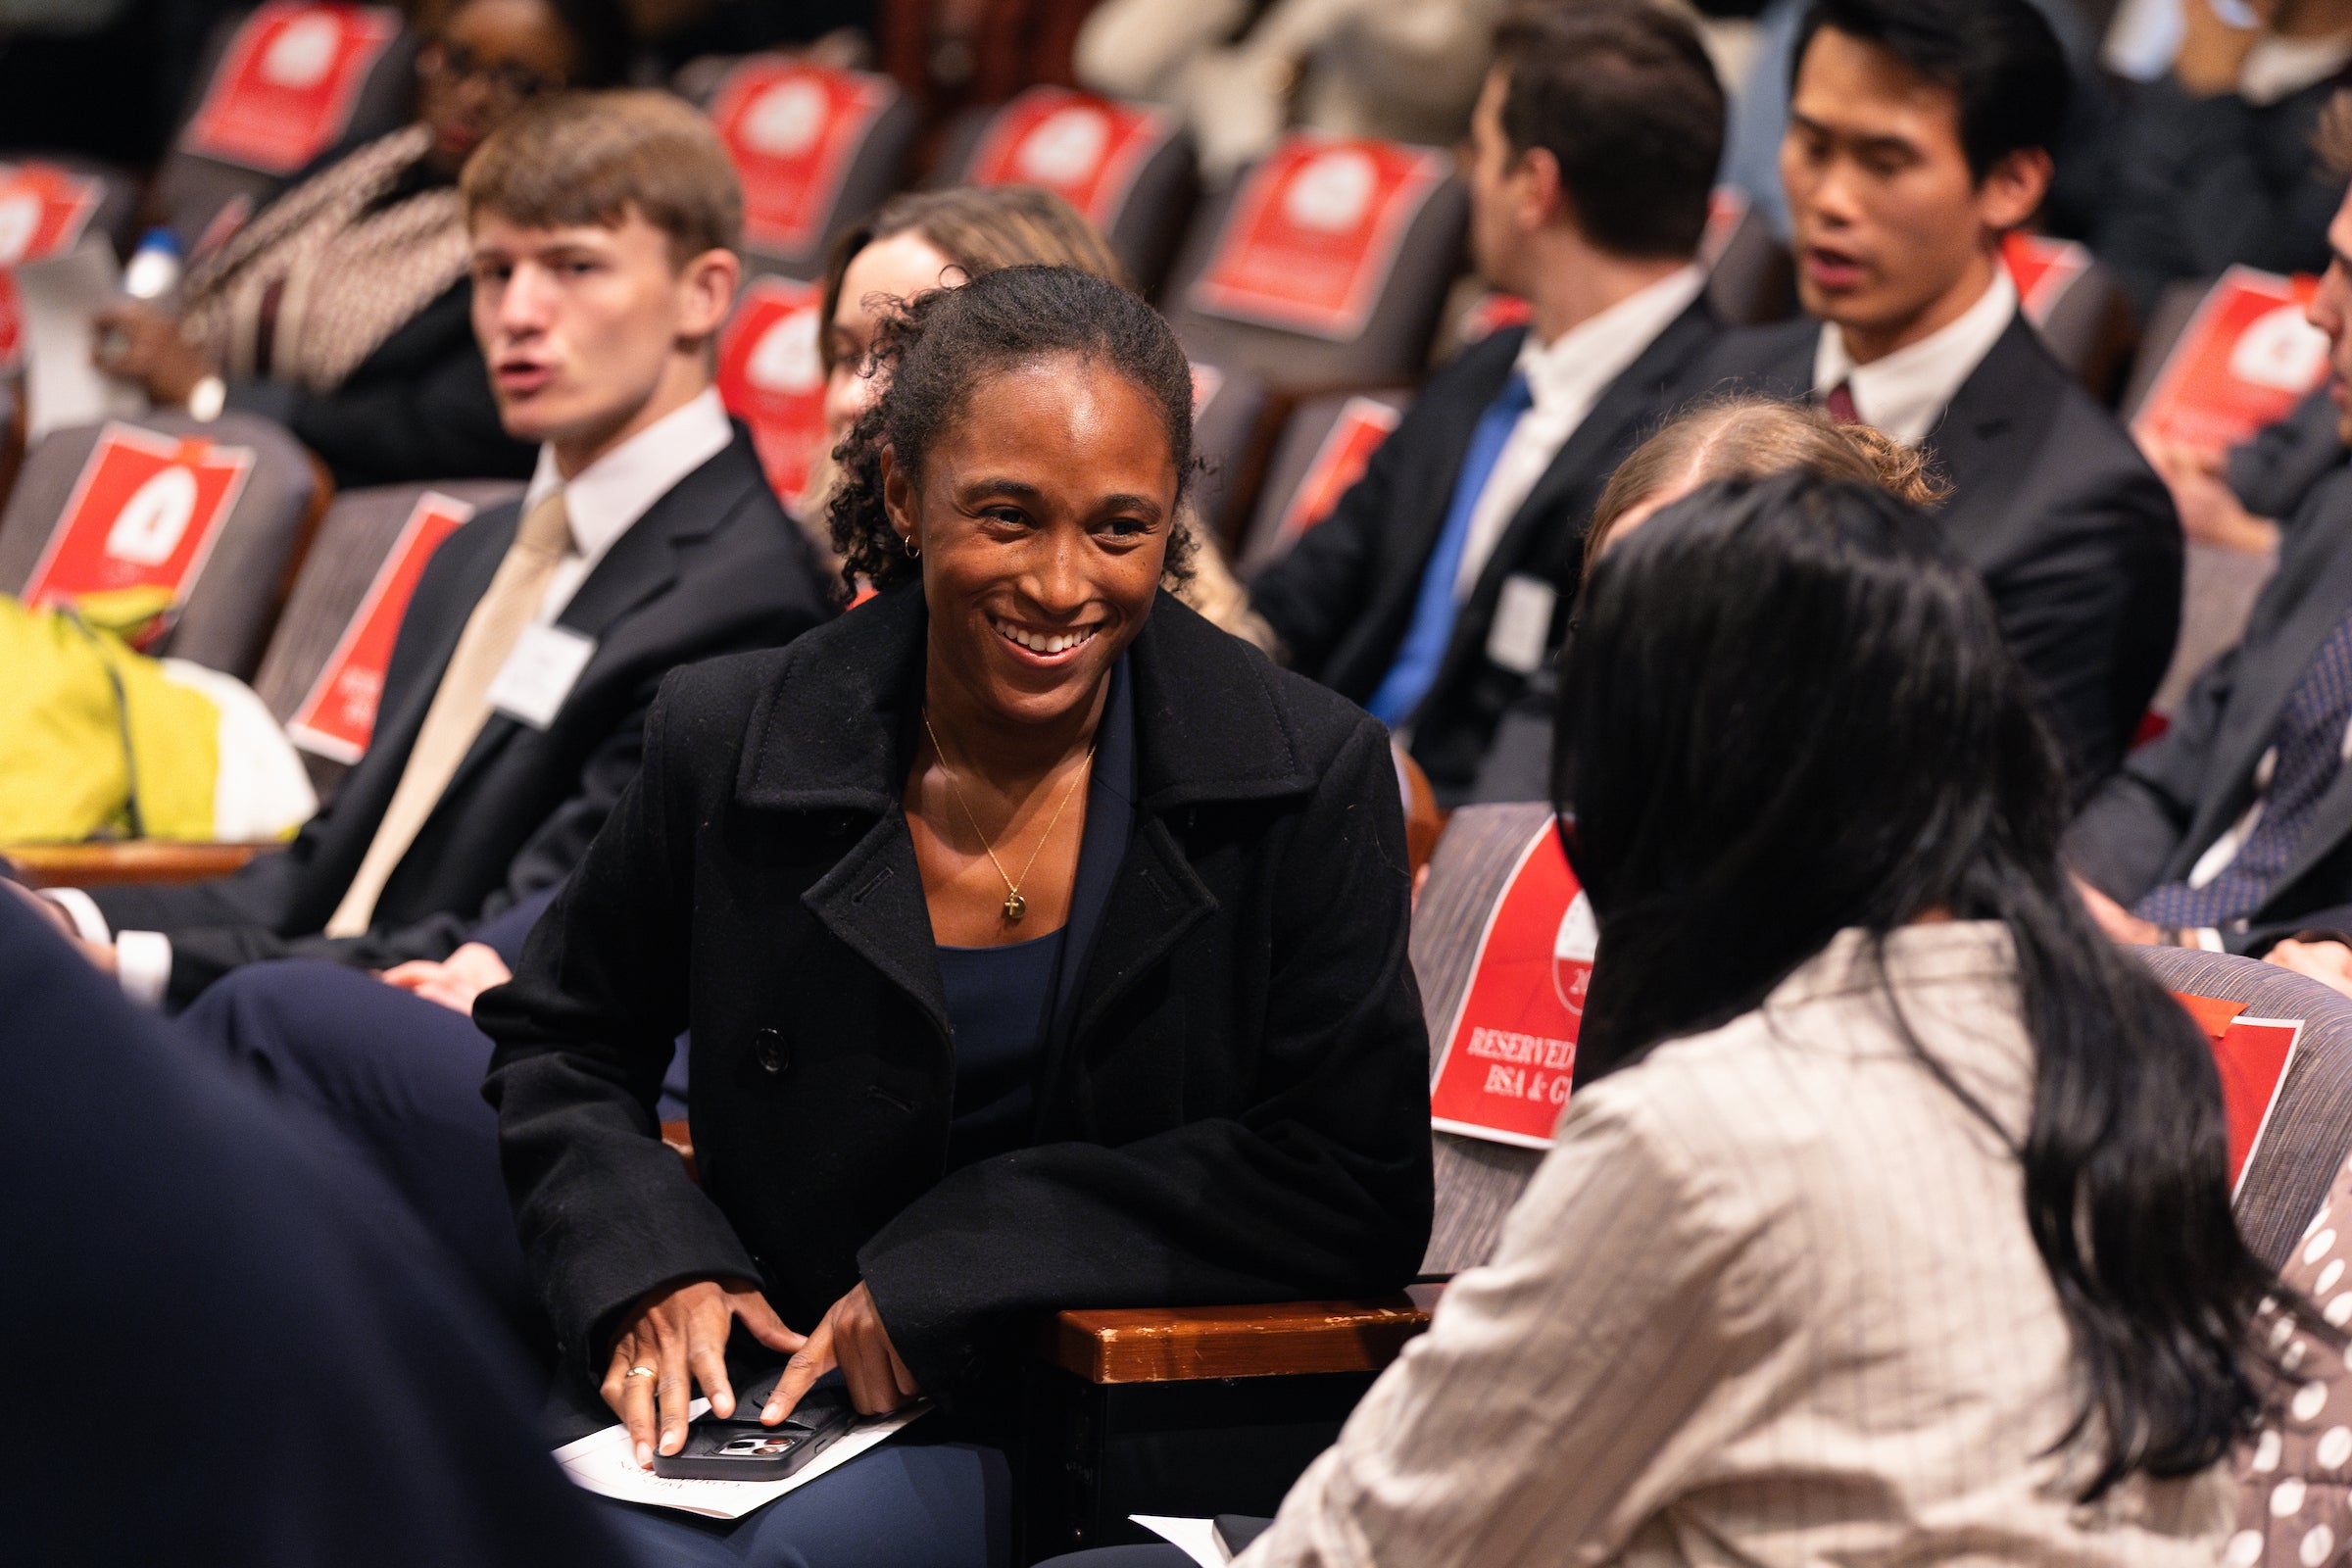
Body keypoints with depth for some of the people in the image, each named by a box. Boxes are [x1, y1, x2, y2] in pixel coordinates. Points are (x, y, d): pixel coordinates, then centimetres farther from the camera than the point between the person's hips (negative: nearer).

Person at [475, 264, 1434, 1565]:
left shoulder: (1311, 775, -5)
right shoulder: (733, 742, 1)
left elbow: (1354, 1188, -8)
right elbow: (555, 1050, 17)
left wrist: (953, 1262, -14)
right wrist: (654, 1271, -4)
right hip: (776, 1393, 3)